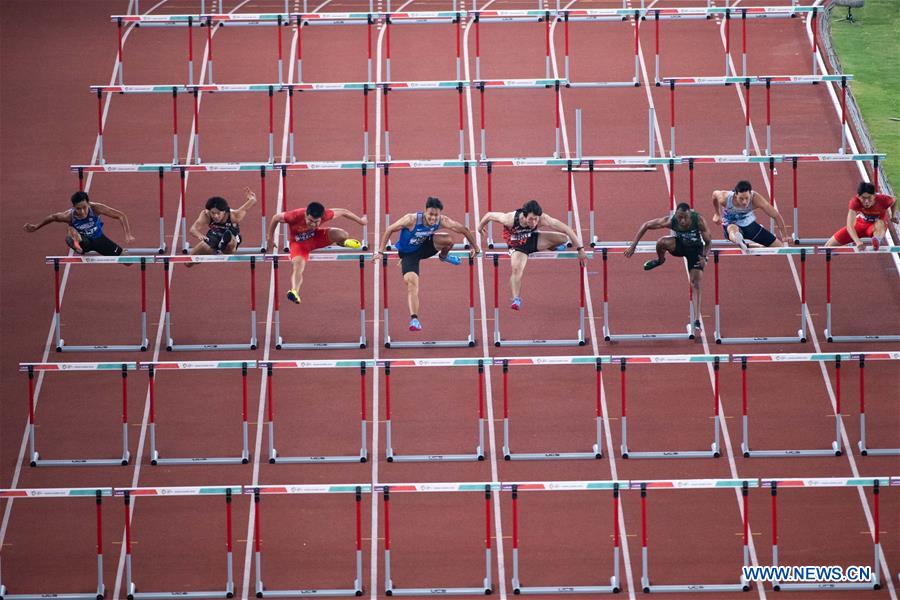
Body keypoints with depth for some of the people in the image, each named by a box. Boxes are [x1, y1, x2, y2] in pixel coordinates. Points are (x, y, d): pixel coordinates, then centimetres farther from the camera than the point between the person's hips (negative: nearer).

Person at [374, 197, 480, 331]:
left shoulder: (442, 221, -22)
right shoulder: (412, 219, -31)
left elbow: (464, 230, -8)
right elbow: (390, 230, -22)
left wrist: (475, 248, 0)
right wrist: (380, 251, -24)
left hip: (424, 247, 3)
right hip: (408, 253, -3)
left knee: (448, 240, -21)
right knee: (412, 282, -22)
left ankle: (444, 256, 15)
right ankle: (414, 319, -22)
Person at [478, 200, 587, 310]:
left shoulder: (542, 219, -34)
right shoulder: (510, 219, -37)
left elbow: (567, 230, -32)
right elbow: (489, 215, -18)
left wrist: (580, 249, -34)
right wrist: (480, 226, 3)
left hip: (532, 239, 3)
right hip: (517, 246, -3)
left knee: (563, 238, -13)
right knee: (516, 268, -30)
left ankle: (552, 247, 22)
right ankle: (516, 299, -19)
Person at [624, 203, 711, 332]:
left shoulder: (698, 220, -32)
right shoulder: (671, 221, -30)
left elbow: (708, 241, -18)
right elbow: (646, 226, -19)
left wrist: (705, 256, -35)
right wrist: (633, 246, -22)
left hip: (695, 249, -1)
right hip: (679, 245, 1)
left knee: (695, 284, -12)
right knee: (661, 242, -31)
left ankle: (696, 320, -10)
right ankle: (660, 260, 5)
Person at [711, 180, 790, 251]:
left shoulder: (756, 198, -32)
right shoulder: (725, 198, -30)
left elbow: (776, 215, -24)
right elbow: (715, 194, -4)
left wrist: (784, 236, -19)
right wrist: (716, 214, 10)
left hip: (749, 224, 2)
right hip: (731, 224, -2)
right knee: (733, 229, -41)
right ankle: (741, 243, -73)